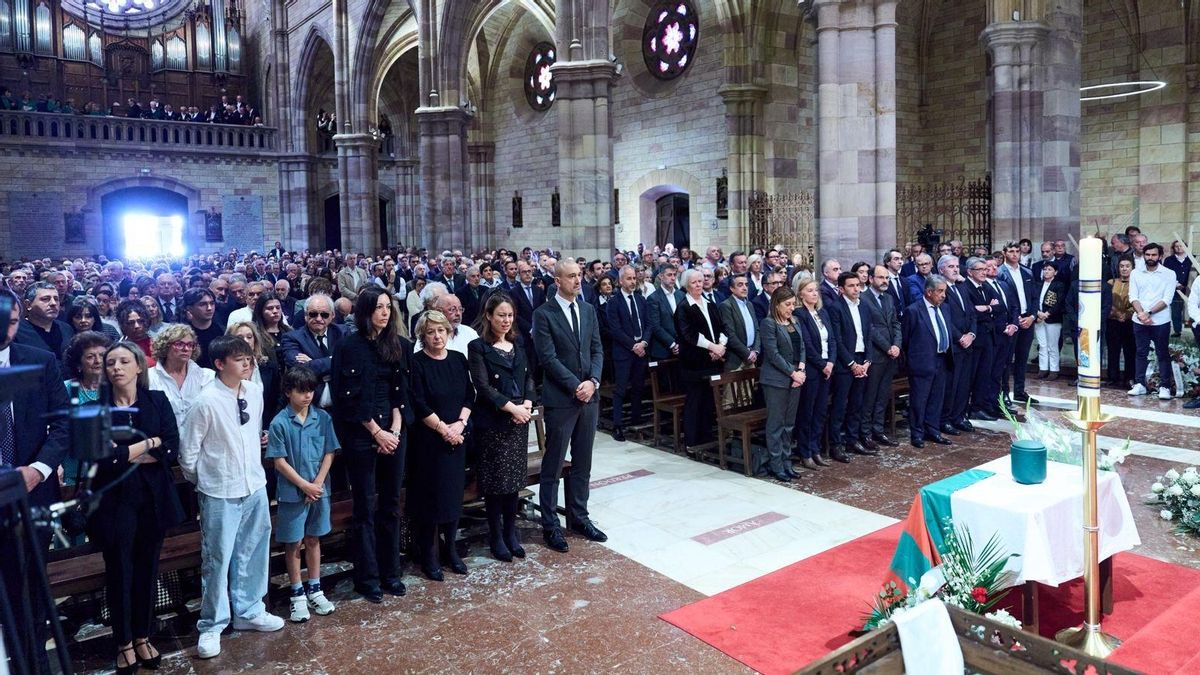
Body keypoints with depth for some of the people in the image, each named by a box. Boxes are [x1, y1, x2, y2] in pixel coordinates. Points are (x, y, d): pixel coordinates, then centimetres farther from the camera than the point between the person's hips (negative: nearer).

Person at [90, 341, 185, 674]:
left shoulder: (157, 401, 1)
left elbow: (172, 449, -7)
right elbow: (102, 457, -14)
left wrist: (127, 455, -14)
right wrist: (149, 443, -10)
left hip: (152, 498, 2)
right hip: (114, 501, -1)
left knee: (147, 568, 11)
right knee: (119, 572, 8)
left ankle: (143, 637, 28)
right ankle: (124, 644, 25)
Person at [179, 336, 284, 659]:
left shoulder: (255, 392, -1)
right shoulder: (207, 401, -17)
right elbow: (187, 449, -8)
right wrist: (202, 482, 4)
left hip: (255, 487, 5)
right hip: (220, 493, -5)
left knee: (253, 554, 17)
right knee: (217, 559, 7)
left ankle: (249, 612, 35)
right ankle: (211, 626, 24)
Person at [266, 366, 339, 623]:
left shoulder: (323, 418, -2)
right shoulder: (279, 423, -10)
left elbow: (329, 454, 0)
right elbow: (279, 461, -10)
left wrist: (317, 483, -10)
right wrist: (305, 485, -12)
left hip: (319, 490, 3)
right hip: (292, 493, -3)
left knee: (313, 540, 15)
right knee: (293, 544, 8)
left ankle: (314, 589, 26)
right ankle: (297, 594, 20)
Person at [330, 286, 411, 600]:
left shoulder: (398, 345, 8)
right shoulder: (349, 346, -6)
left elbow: (401, 391, 6)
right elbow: (351, 397, -9)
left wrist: (395, 429, -5)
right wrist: (377, 433, -10)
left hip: (393, 432, 4)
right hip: (360, 435, -4)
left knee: (390, 503, 10)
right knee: (366, 507, 3)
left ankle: (390, 571, 22)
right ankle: (368, 578, 14)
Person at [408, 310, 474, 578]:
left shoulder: (458, 359, 7)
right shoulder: (417, 363, -8)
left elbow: (469, 396, 6)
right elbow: (419, 405, -12)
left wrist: (459, 423, -8)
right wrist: (443, 428, -13)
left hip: (457, 437, 5)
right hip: (429, 438, -4)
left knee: (454, 491, 10)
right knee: (430, 494, 1)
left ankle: (450, 549, 23)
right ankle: (428, 554, 14)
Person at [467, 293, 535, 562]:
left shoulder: (517, 345, 13)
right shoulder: (478, 347, -5)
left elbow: (528, 377, 11)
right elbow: (483, 386, -12)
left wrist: (527, 404, -6)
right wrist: (512, 407, -16)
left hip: (519, 419, 5)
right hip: (492, 421, -5)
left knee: (514, 477, 9)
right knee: (495, 479, 2)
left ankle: (511, 531, 22)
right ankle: (496, 536, 15)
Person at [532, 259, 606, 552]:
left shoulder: (588, 310, 10)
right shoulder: (544, 314, -7)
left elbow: (597, 350, 9)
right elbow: (548, 358, -12)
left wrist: (592, 381, -7)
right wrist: (576, 386, -15)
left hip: (589, 396, 6)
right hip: (560, 399, -5)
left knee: (582, 463, 13)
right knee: (553, 465, 4)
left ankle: (579, 517, 26)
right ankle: (550, 525, 14)